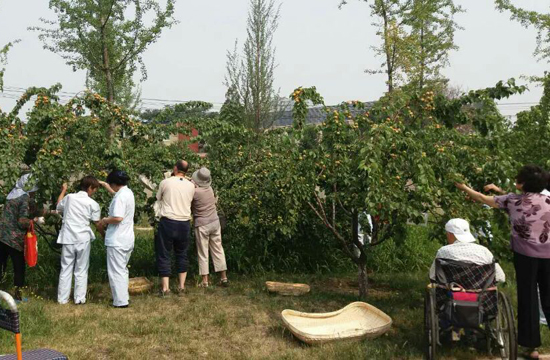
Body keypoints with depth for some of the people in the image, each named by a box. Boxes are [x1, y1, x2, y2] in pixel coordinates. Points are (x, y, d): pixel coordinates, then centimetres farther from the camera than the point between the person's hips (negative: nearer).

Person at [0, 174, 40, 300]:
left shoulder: (13, 196, 12)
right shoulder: (26, 199, -13)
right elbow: (22, 222, -19)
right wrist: (34, 220, -3)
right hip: (14, 238, -7)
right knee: (19, 266, 7)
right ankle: (17, 292, 12)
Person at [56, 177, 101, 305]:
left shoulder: (69, 197, 1)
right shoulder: (93, 204, -5)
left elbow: (58, 208, 21)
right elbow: (97, 223, -1)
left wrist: (63, 191, 32)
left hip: (68, 239, 3)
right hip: (83, 239, -2)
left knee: (66, 269, 10)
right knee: (81, 270, 7)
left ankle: (62, 298, 15)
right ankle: (79, 298, 9)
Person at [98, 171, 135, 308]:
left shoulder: (120, 197, -21)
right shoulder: (128, 192, 9)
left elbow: (117, 218, -30)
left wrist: (105, 221, -13)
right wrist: (104, 185, 38)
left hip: (117, 241, -9)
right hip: (127, 239, 9)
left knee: (116, 271, 0)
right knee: (122, 269, 20)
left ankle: (121, 301, 5)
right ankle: (124, 296, 29)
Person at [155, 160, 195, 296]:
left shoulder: (165, 182, -6)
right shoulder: (191, 186, 2)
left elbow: (158, 199, 9)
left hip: (168, 222, -3)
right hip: (184, 223, 3)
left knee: (164, 254, 6)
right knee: (182, 254, 16)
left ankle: (165, 287, 4)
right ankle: (182, 286, 17)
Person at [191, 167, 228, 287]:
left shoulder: (194, 192, -17)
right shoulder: (210, 189, -1)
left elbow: (189, 206, -6)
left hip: (202, 225, -5)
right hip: (215, 222, 5)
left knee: (203, 253, 4)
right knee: (218, 250, 11)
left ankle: (205, 281, 6)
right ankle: (224, 278, 15)